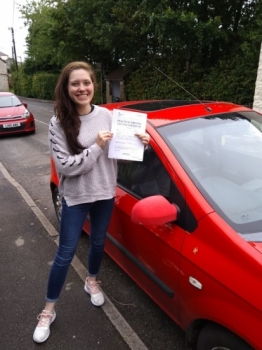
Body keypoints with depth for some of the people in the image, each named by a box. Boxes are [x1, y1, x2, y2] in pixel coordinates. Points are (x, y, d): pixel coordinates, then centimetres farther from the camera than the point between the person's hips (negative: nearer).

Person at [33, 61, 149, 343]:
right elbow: (64, 166, -19)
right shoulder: (59, 123, -12)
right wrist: (96, 146, -24)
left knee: (98, 244, 20)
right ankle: (48, 310, 28)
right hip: (76, 197, -3)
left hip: (105, 194, 4)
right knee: (66, 253, 7)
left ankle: (91, 281, 50)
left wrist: (137, 143, -12)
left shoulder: (106, 115, -2)